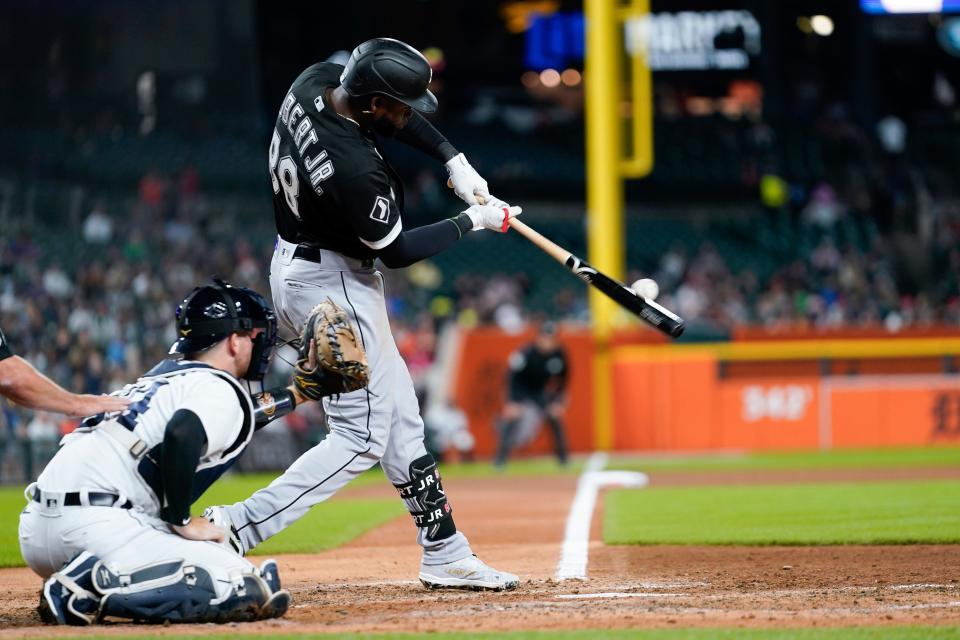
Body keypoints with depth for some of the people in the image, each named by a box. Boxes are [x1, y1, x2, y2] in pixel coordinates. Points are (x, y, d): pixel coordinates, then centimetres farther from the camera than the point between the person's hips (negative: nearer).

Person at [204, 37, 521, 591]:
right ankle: (234, 529, -13)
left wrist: (454, 160, 0)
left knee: (399, 416, 14)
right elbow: (396, 251, -18)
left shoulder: (314, 83, -7)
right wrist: (473, 222, -7)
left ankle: (445, 554, 19)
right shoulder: (356, 168, -32)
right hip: (334, 286, -10)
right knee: (363, 436, -6)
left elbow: (399, 114, 11)